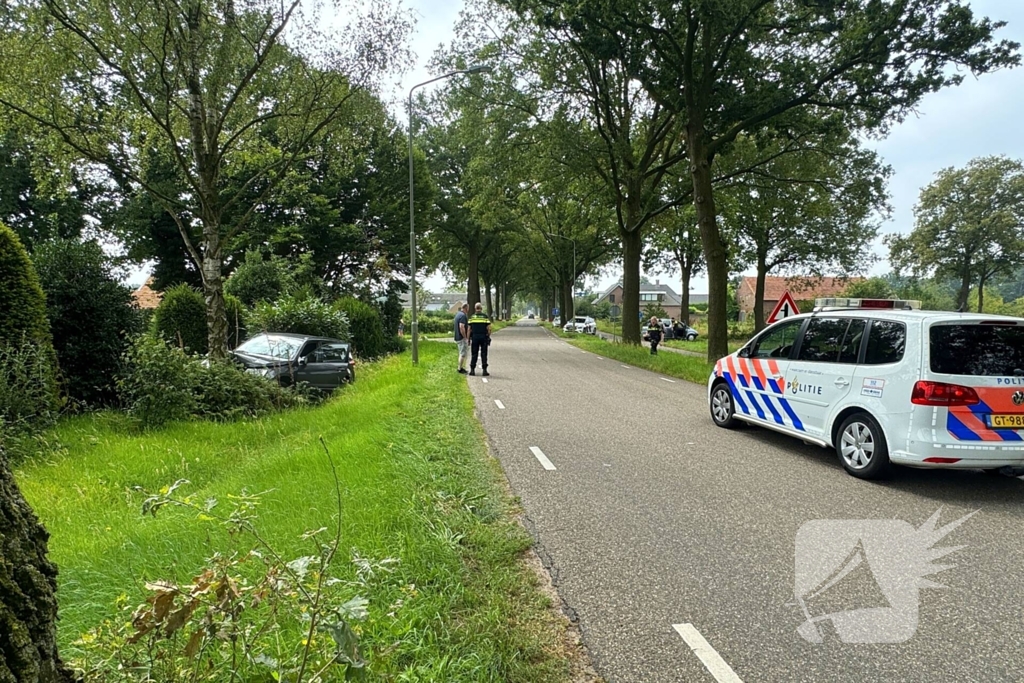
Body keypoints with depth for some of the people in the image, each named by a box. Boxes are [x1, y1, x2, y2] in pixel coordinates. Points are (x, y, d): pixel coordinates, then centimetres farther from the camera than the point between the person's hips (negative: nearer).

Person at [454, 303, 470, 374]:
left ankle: (462, 368, 22)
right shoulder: (463, 316, -18)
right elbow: (461, 327, -27)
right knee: (463, 354, -4)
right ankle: (460, 369, 0)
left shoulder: (458, 314, 14)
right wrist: (465, 337, -20)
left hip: (458, 337, 10)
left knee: (463, 353, 17)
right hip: (462, 338, -10)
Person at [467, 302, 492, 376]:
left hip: (474, 337, 1)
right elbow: (488, 328, -6)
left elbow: (469, 329, 0)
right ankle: (484, 370, 0)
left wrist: (469, 338, 5)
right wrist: (488, 337, 6)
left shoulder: (472, 317, 2)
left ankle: (472, 370, 6)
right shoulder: (485, 317, -2)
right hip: (484, 337, -1)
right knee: (483, 354, 2)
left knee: (474, 354, 8)